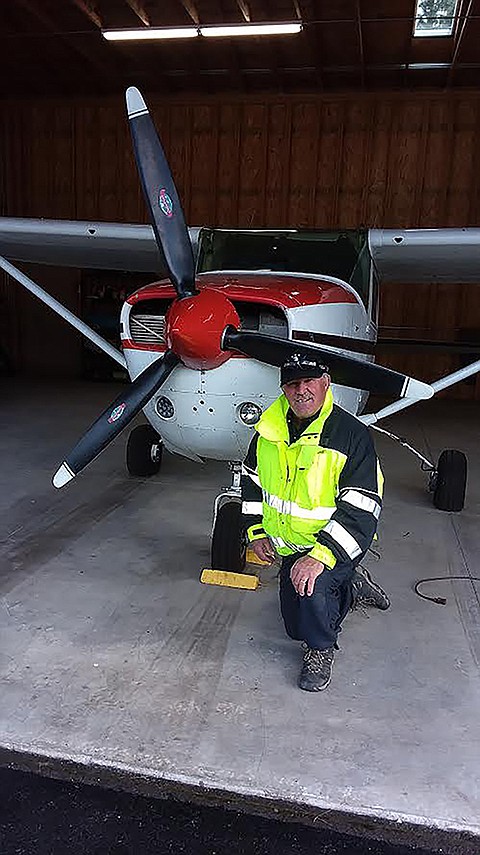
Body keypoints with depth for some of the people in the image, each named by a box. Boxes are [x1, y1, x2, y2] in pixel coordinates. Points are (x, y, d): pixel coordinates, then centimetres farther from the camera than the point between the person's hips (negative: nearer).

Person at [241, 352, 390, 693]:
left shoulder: (352, 434, -23)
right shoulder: (269, 428, -6)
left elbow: (360, 510, -27)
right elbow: (252, 480, 9)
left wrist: (320, 556, -36)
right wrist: (256, 532, 1)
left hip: (334, 541, -6)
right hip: (289, 545, 6)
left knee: (311, 587, -35)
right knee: (297, 624, 17)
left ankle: (321, 650, -2)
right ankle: (353, 585, 43)